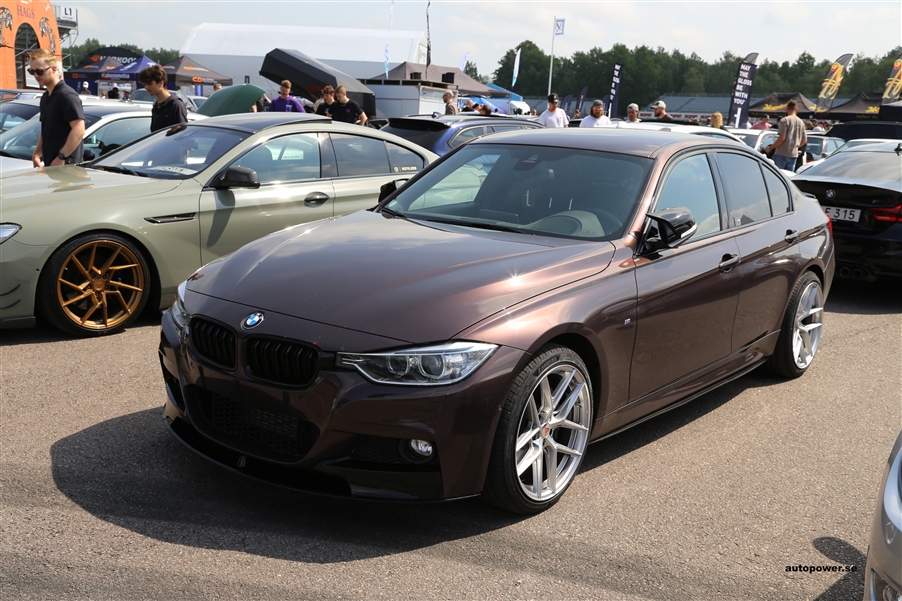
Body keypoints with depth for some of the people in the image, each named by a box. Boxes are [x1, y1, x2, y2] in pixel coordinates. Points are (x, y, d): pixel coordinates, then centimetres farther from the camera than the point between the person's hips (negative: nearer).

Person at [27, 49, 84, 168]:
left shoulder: (67, 95, -13)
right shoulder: (45, 97, 17)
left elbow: (79, 130, -21)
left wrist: (61, 157, -23)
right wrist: (37, 153, 13)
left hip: (66, 165, -9)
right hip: (50, 164, 9)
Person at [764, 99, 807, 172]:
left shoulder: (784, 120, -9)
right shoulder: (801, 122, 13)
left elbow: (782, 138, -17)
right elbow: (804, 140, 16)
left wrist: (770, 148, -9)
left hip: (782, 153, -6)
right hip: (794, 154, 6)